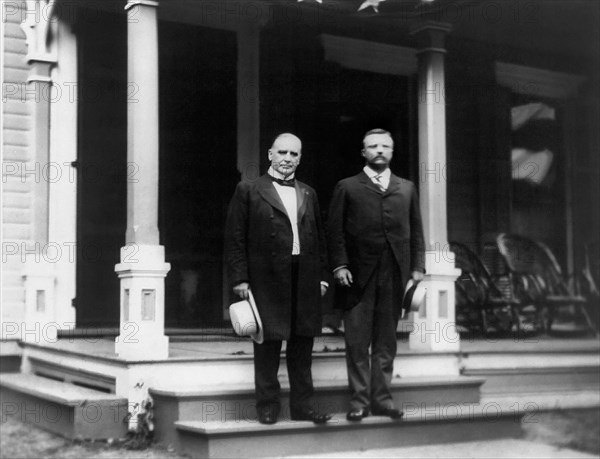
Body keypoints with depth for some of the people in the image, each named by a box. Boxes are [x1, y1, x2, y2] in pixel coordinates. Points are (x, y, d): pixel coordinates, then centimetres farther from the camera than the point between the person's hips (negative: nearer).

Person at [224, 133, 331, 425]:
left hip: (305, 280, 4)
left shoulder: (308, 194, 17)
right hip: (266, 280, -4)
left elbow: (319, 237, 17)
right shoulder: (249, 191, 2)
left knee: (303, 345, 8)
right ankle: (267, 407, 11)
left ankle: (302, 405, 17)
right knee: (267, 346, 2)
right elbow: (235, 239, -2)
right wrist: (239, 279, -9)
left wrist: (322, 276, 9)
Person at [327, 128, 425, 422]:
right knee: (357, 343, -1)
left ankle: (382, 399, 15)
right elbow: (335, 231, 2)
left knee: (386, 342, 7)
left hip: (394, 276, 3)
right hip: (358, 276, -3)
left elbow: (416, 230, 15)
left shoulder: (407, 188, 16)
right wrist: (339, 265, -9)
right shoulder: (347, 188, 7)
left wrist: (417, 266, 5)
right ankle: (359, 402, 6)